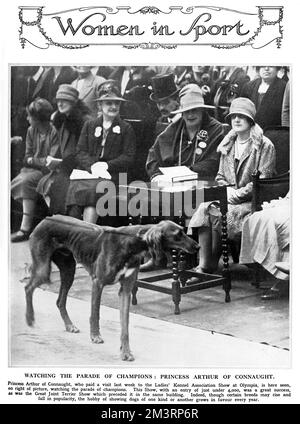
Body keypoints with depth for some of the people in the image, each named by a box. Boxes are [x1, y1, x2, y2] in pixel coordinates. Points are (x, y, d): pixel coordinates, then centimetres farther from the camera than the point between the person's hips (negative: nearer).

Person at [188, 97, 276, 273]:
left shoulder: (265, 145, -4)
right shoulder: (228, 145, 16)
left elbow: (263, 181, -11)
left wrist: (236, 195, -16)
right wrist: (227, 191, -6)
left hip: (252, 200, -5)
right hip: (229, 197, 5)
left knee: (219, 213, -30)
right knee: (204, 208, -25)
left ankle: (212, 263, -12)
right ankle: (203, 264, -27)